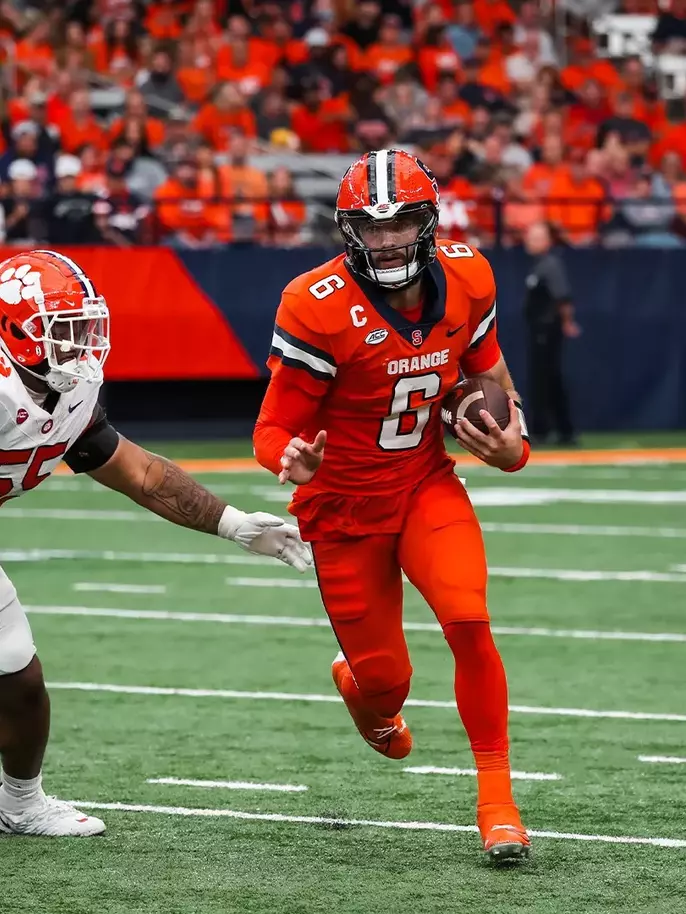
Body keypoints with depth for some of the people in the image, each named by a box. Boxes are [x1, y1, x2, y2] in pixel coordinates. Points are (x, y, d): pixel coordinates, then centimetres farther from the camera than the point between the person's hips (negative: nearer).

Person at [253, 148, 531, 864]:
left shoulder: (464, 279, -9)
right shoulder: (319, 308, -23)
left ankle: (496, 798, -6)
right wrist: (292, 460, -41)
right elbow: (275, 428, -18)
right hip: (346, 507, -2)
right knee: (384, 679, 3)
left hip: (427, 486, 2)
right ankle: (361, 688, 45)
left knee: (469, 623, -21)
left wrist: (510, 445, -4)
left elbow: (486, 370, 12)